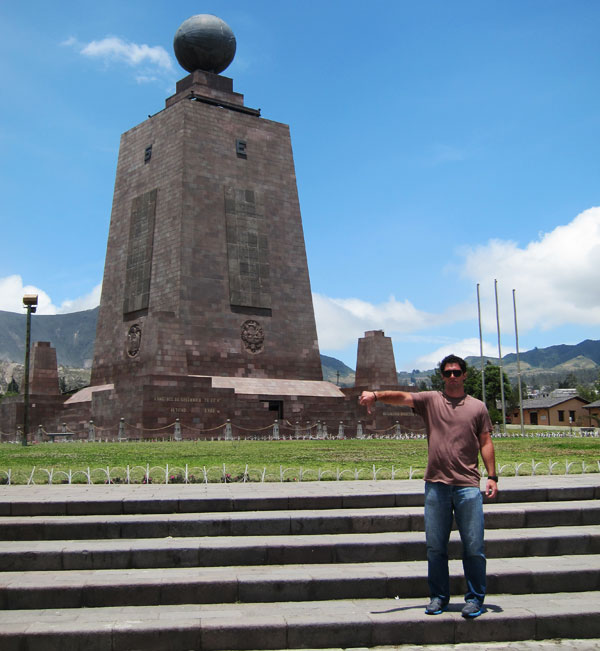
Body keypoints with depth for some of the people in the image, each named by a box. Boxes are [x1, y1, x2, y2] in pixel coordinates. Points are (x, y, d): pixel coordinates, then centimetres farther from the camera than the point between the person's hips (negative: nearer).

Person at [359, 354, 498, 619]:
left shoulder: (478, 407, 8)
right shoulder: (430, 400, 7)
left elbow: (485, 443, 9)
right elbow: (402, 397, -8)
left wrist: (492, 476, 2)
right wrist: (376, 395, -26)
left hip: (468, 486, -1)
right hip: (436, 485, 1)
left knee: (473, 547, 3)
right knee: (435, 546, 9)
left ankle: (475, 598, 18)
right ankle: (438, 596, 23)